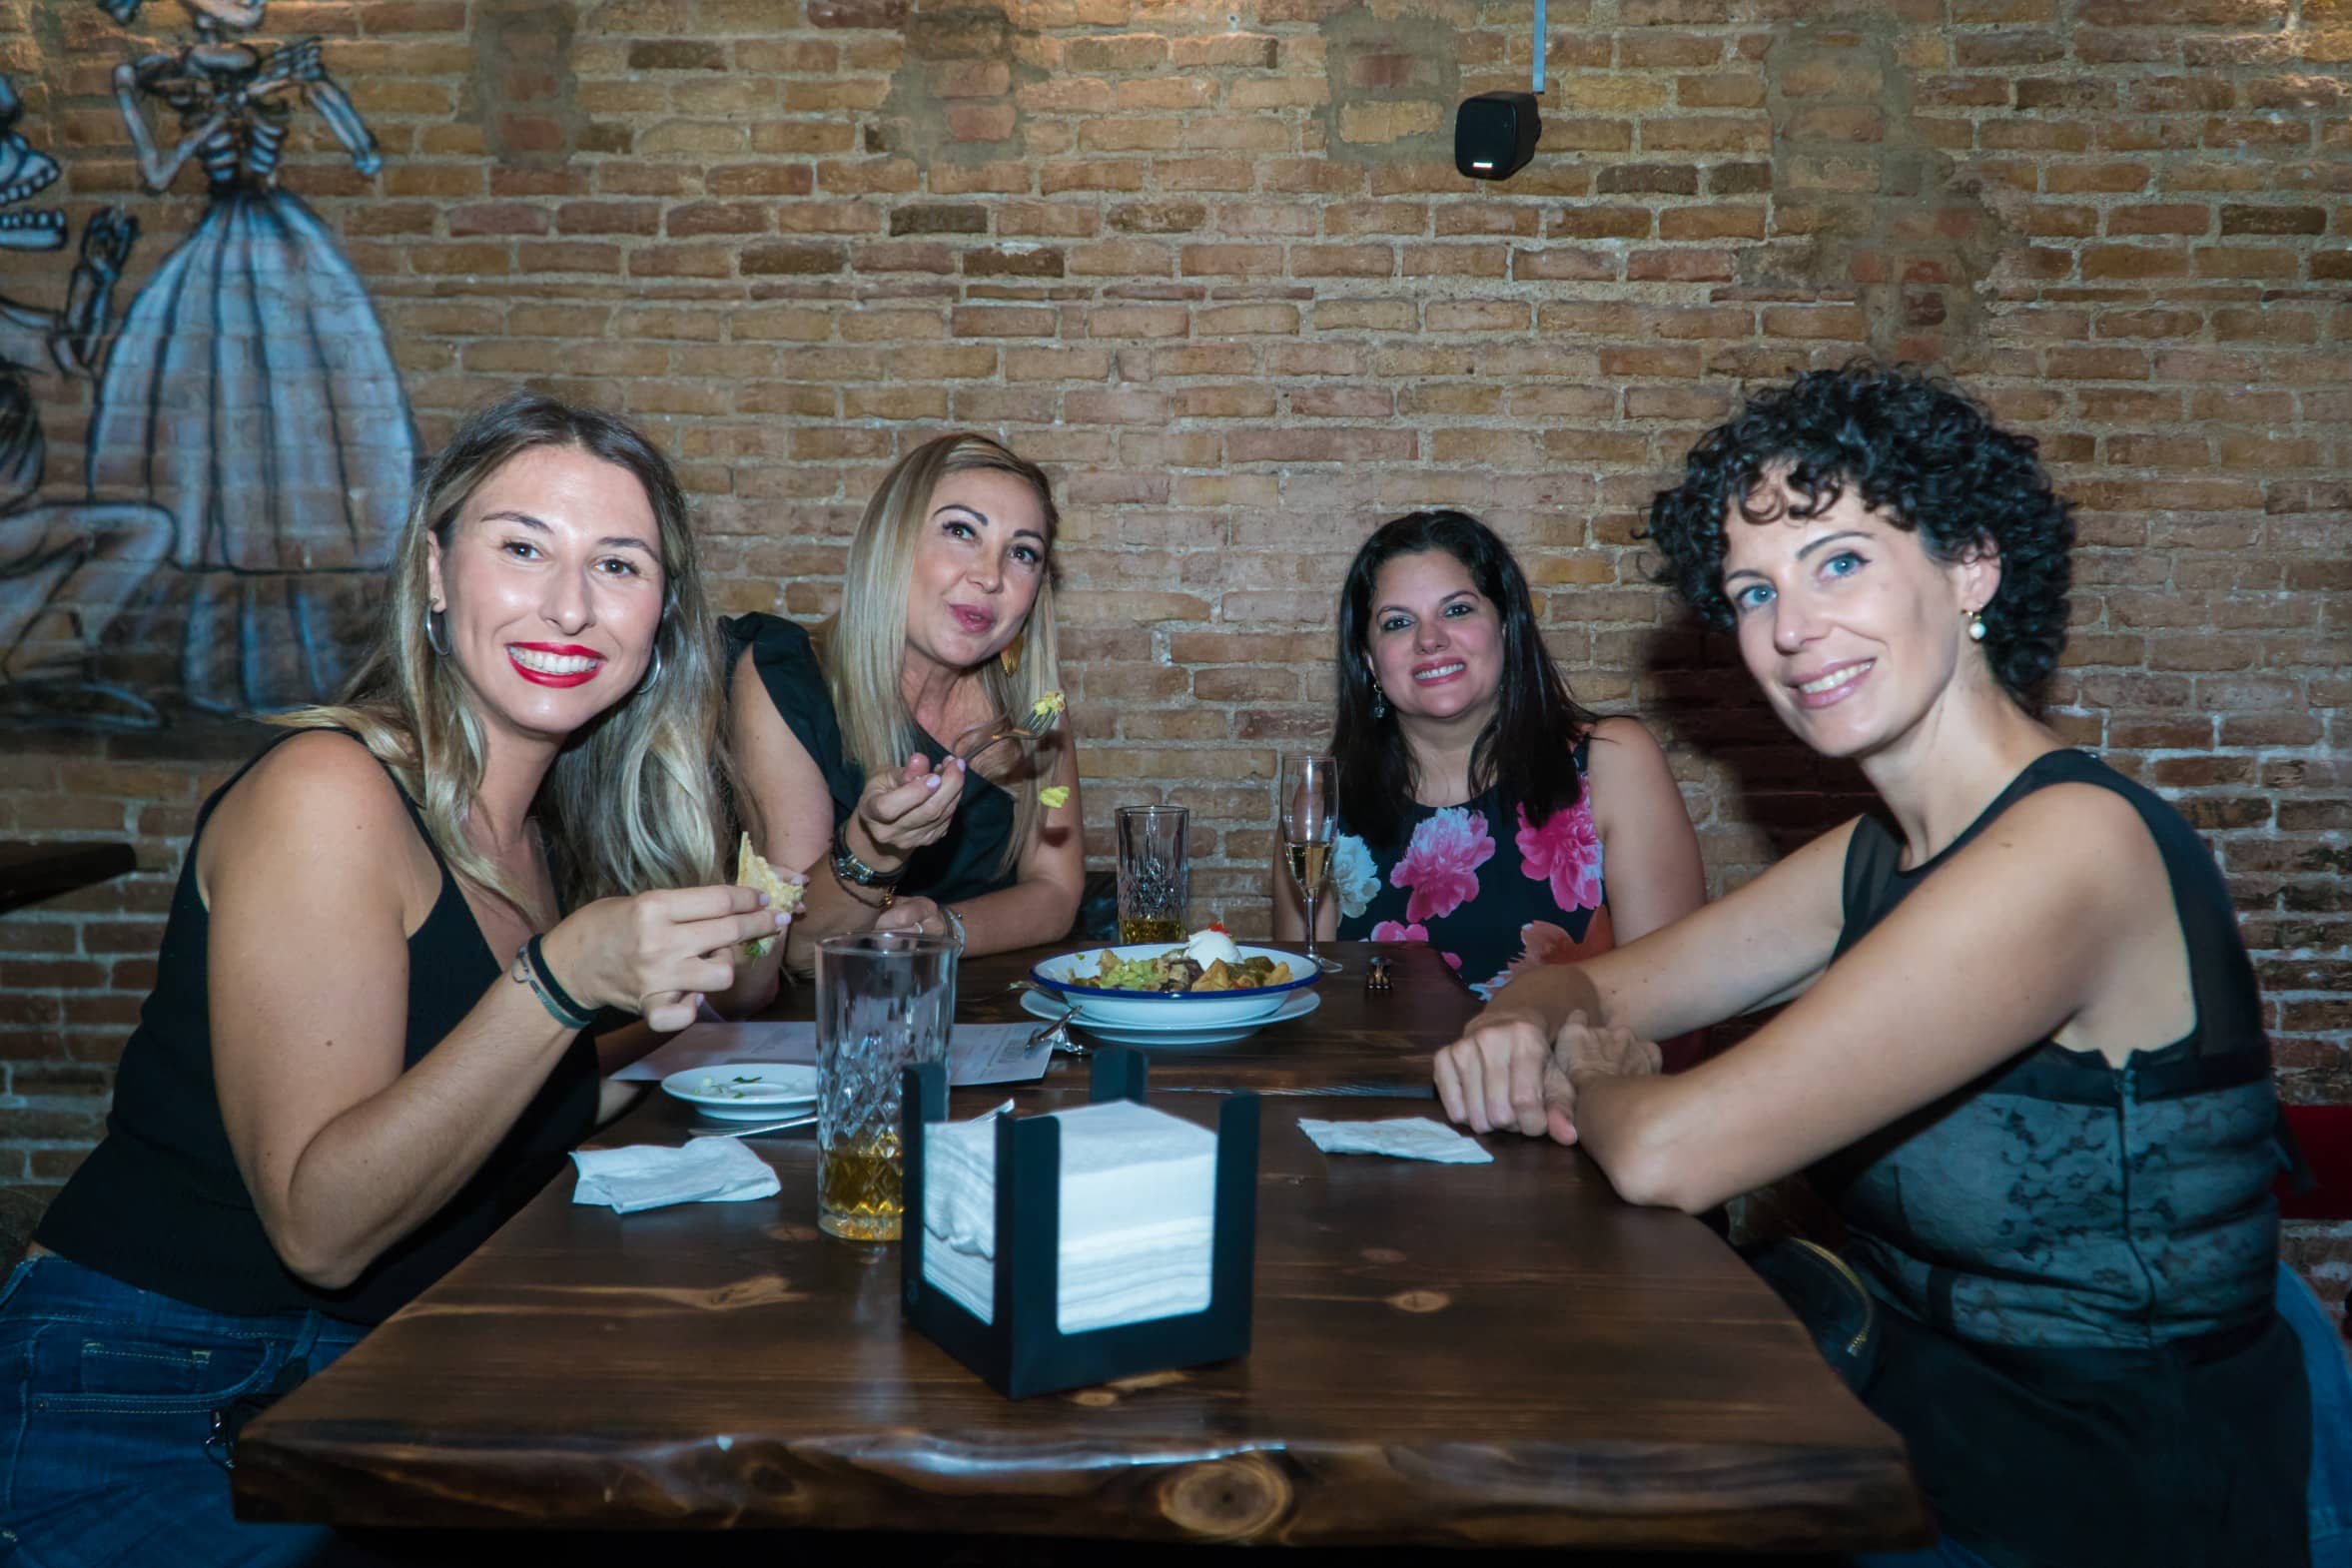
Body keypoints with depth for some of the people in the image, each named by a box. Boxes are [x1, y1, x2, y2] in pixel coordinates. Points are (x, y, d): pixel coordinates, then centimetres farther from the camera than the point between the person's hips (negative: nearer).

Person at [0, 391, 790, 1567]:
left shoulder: (555, 831, 4)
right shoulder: (324, 794, -18)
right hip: (151, 1415, -7)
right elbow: (320, 1227, -23)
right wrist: (560, 983, -33)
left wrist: (709, 993, -2)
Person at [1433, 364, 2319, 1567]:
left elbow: (1666, 1154, -29)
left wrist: (1586, 1080, -6)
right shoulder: (1878, 859, 4)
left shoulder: (2075, 843, -24)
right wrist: (1519, 1025, -12)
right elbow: (1595, 986, 11)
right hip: (1907, 1429, 7)